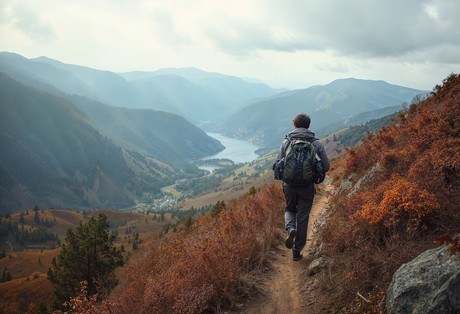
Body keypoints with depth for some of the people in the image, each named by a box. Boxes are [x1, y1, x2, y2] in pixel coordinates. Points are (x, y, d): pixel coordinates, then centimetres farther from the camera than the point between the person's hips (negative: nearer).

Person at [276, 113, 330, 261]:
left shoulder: (286, 142, -2)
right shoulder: (316, 143, -4)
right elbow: (326, 166, -3)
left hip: (289, 185, 1)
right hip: (307, 187, 0)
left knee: (290, 209, 25)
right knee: (302, 218, 12)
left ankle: (291, 228, -5)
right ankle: (297, 251, 17)